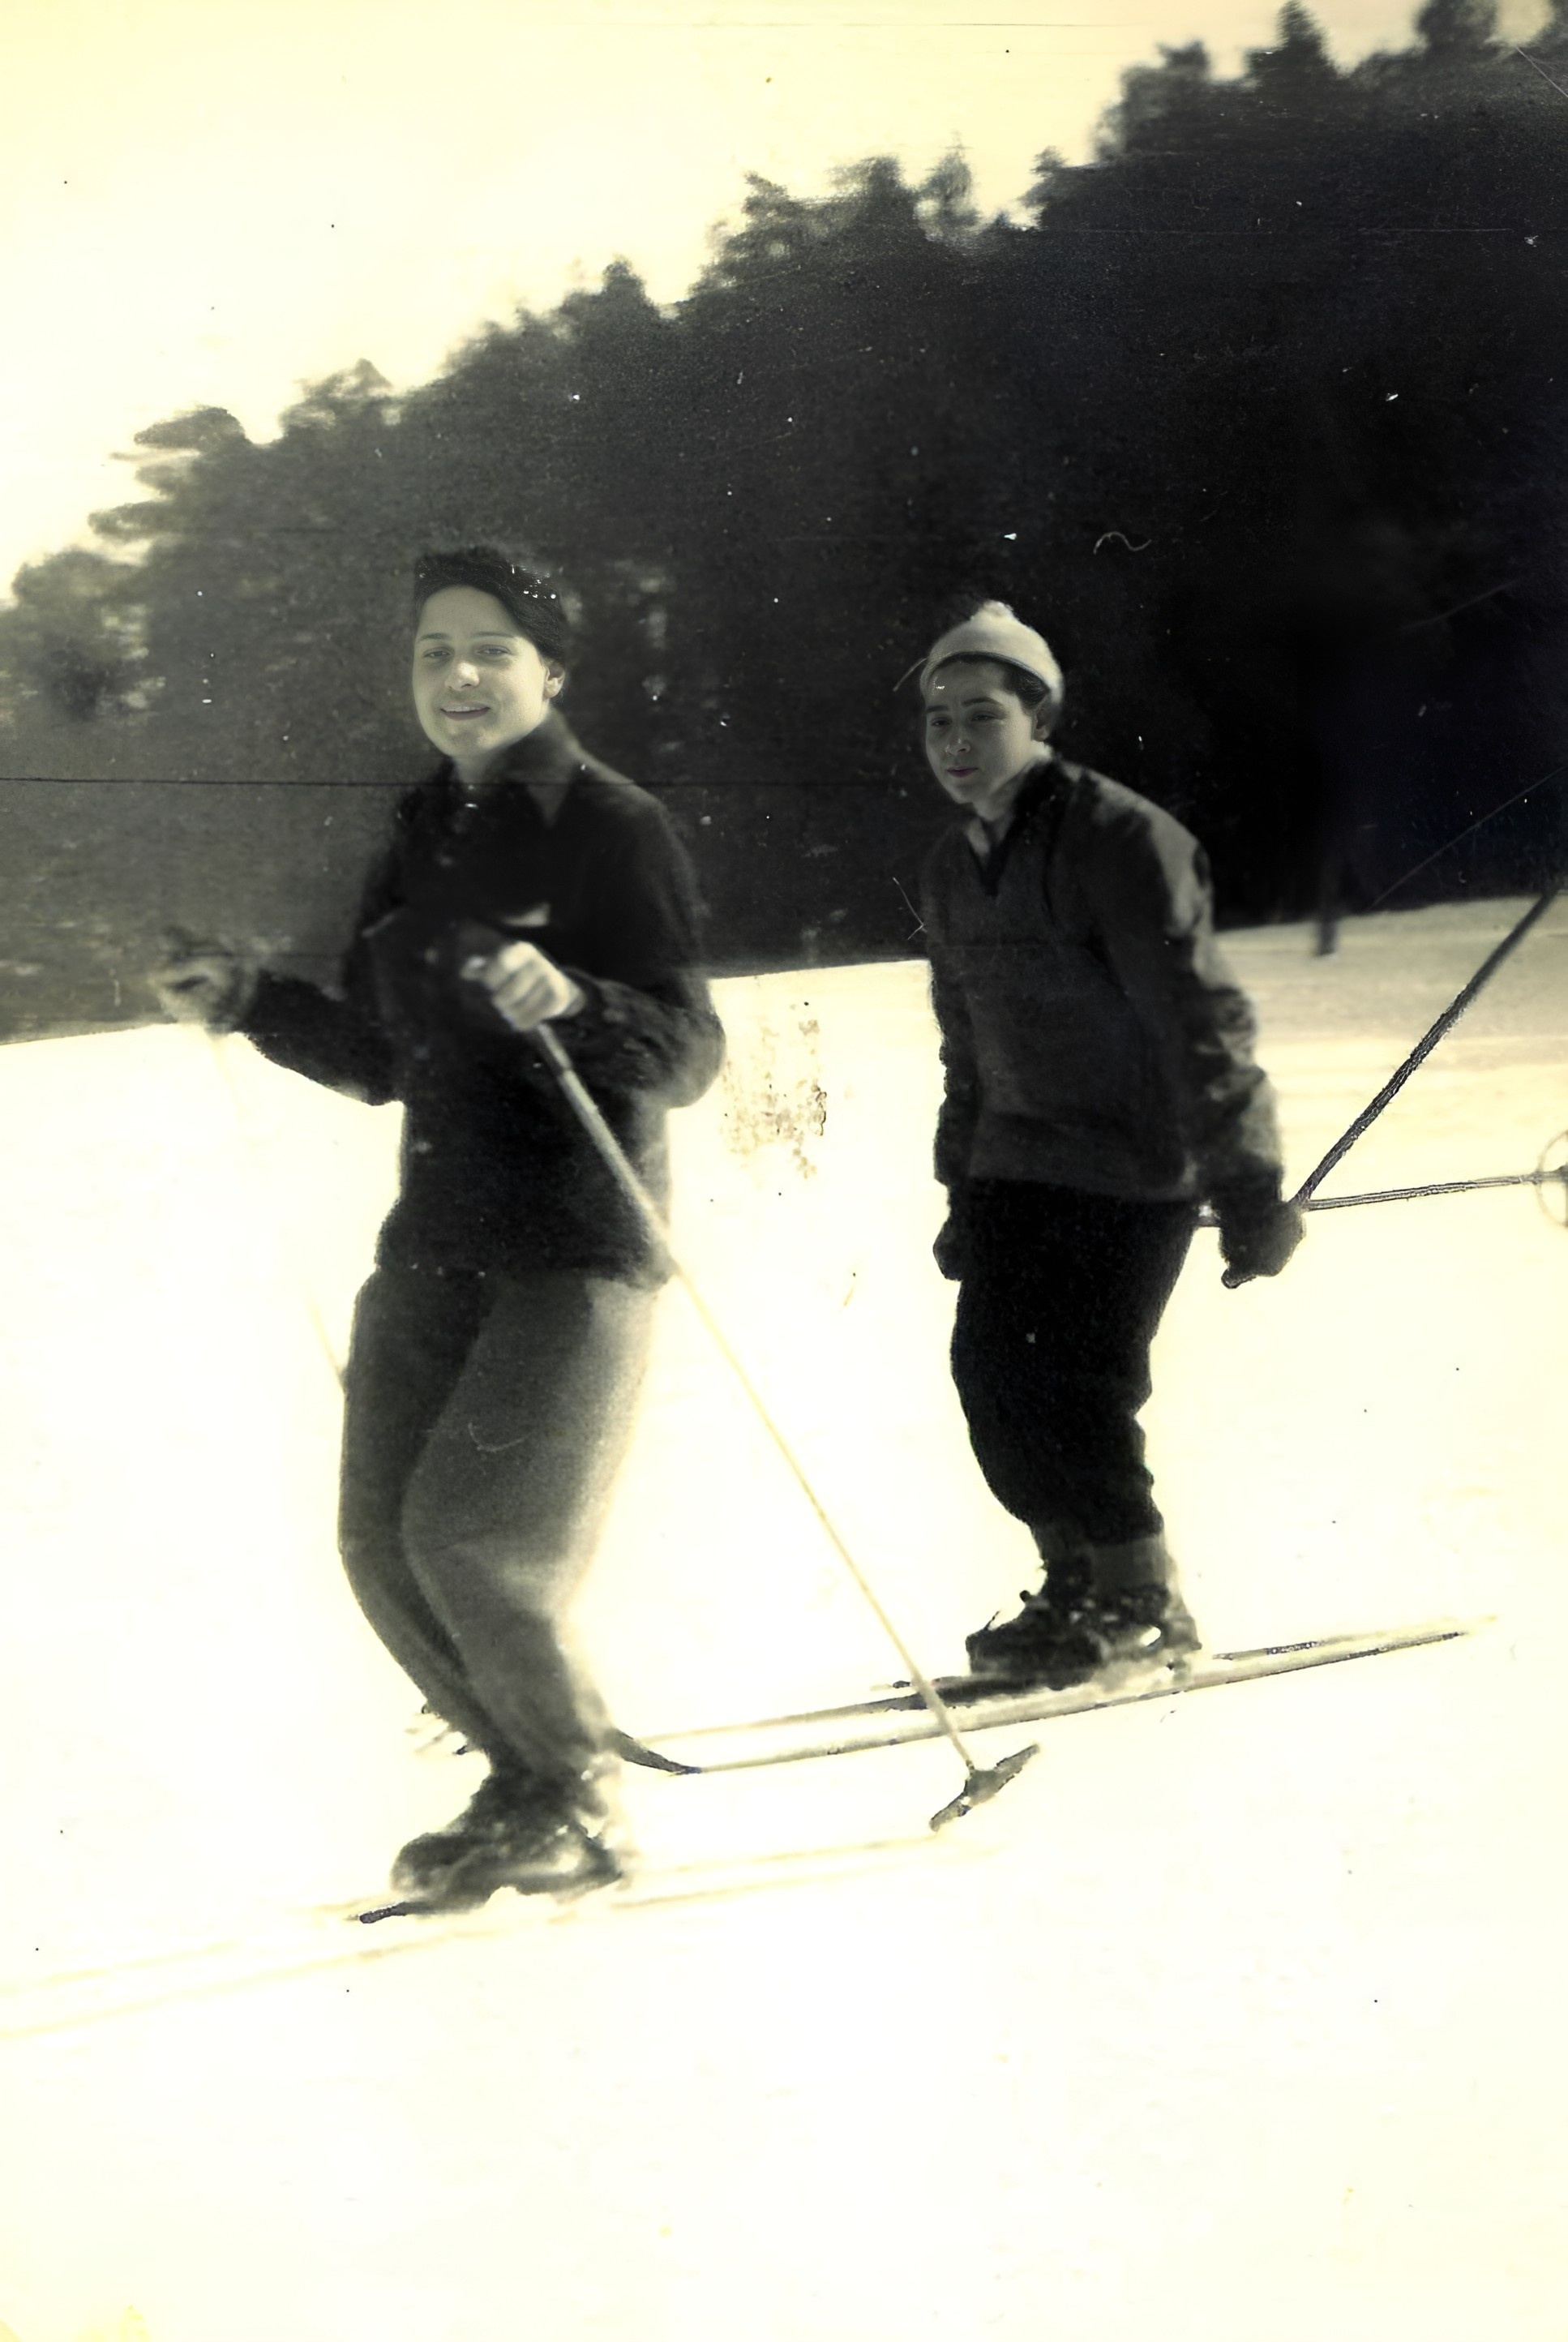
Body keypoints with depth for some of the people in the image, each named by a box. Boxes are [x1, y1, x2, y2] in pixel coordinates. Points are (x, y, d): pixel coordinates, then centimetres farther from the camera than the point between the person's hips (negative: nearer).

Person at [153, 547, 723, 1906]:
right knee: (386, 1546, 3)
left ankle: (576, 1806, 7)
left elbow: (686, 1057, -14)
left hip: (578, 1244, -7)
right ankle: (534, 1783, 23)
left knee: (472, 1539, -16)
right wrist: (254, 1004, 7)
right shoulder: (421, 841, 14)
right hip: (438, 1239, 7)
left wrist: (571, 1002, -32)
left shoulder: (613, 828, -7)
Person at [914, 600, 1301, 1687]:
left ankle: (1143, 1604, 5)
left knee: (1068, 1383, -12)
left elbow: (1199, 1019, -17)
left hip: (1133, 1168, -7)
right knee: (989, 1369, 0)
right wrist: (962, 1193, 22)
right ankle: (1078, 1585, 16)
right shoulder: (954, 870, 11)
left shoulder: (1122, 840, -15)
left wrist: (1246, 1189, -20)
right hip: (1020, 1168, 7)